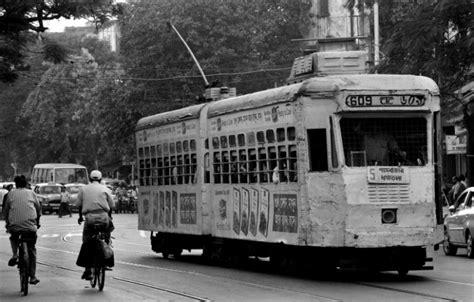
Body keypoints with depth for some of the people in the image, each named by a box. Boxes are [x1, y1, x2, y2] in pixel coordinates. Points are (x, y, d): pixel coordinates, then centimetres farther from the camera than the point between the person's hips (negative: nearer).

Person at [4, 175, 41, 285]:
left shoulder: (11, 193, 10)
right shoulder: (31, 193, 11)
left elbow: (6, 209, 12)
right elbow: (38, 208, 16)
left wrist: (7, 222, 26)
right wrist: (37, 222, 30)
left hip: (14, 225, 0)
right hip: (30, 225, 0)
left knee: (13, 238, 34)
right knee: (31, 250, 12)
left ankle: (14, 254, 6)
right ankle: (32, 277, 10)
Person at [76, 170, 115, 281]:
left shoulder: (84, 189, 14)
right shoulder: (105, 189, 11)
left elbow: (78, 204, 13)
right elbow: (111, 206, 10)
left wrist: (80, 216, 28)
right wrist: (109, 215, 28)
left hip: (89, 218, 1)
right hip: (103, 217, 0)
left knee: (87, 244, 5)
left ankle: (88, 270, -3)